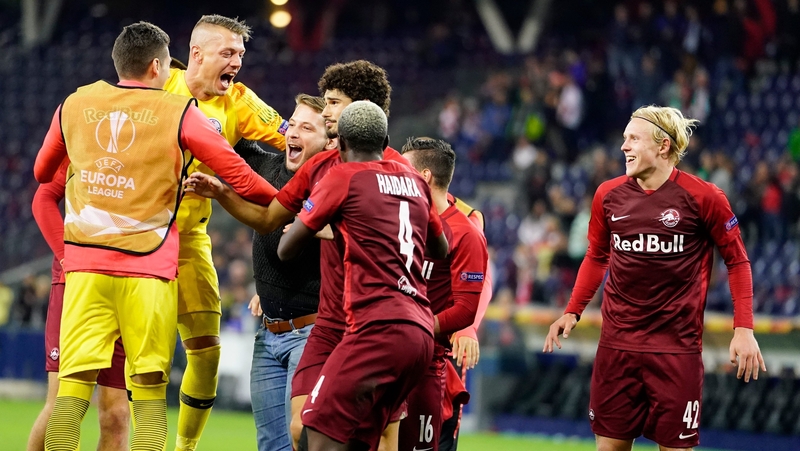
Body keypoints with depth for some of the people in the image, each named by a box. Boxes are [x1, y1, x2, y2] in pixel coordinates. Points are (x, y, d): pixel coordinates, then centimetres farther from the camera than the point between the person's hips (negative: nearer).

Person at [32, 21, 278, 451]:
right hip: (149, 268, -2)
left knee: (74, 383, -2)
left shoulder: (74, 105, 10)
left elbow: (43, 173, 26)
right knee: (149, 387, 1)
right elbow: (237, 174, 1)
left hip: (84, 262, 2)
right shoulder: (178, 112, 1)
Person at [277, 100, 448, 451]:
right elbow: (440, 250, 35)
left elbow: (286, 250, 6)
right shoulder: (415, 181, 19)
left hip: (379, 329, -8)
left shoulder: (343, 177, 0)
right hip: (422, 333, 8)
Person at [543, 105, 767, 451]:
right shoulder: (608, 195, 3)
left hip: (676, 347, -3)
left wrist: (743, 329, -7)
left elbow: (737, 260, 0)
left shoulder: (702, 197, -8)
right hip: (617, 343, 3)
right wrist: (572, 312, 8)